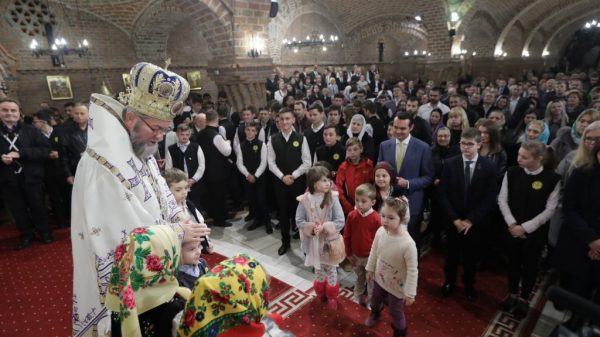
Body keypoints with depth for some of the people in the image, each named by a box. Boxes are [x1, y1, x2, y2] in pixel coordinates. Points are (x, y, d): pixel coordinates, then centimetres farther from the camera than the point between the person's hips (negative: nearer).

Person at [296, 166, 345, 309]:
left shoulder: (332, 197, -17)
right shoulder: (304, 200, -15)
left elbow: (340, 221, -17)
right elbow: (299, 221, -10)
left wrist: (324, 227, -28)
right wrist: (312, 228, -26)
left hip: (330, 241, -1)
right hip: (314, 242, 1)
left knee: (330, 269, 18)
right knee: (318, 269, 22)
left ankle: (332, 297, 41)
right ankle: (321, 294, 47)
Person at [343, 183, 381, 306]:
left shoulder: (376, 218, -23)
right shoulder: (351, 215, -13)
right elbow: (347, 236, -2)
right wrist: (349, 254, 1)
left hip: (370, 257, -3)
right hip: (356, 255, 3)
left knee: (371, 281, 16)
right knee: (359, 279, 26)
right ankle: (357, 299, 47)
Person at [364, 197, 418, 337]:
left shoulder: (408, 244, -37)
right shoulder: (380, 231, -21)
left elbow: (412, 270, -25)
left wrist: (410, 293, -17)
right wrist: (370, 268, 10)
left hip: (396, 286, -5)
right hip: (379, 278, 5)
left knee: (396, 312, 19)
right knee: (375, 301, 33)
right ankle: (375, 313, 68)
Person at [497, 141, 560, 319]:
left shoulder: (552, 179, -15)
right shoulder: (512, 173, -8)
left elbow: (549, 210, -11)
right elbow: (502, 199, -3)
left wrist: (525, 227, -14)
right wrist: (512, 224, -11)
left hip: (535, 232, -2)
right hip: (512, 229, 2)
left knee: (530, 266, 14)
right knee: (513, 263, 17)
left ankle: (524, 299, 35)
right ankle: (513, 294, 38)